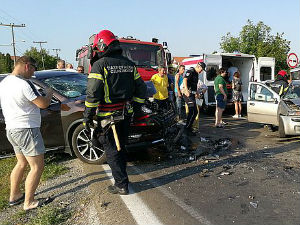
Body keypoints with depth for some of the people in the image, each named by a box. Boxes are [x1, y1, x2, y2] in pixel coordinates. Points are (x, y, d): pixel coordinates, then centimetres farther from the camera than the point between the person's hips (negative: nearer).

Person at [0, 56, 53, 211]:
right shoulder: (23, 84, -20)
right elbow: (43, 104, -18)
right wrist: (49, 93, 3)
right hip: (25, 130, -10)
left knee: (22, 163, 23)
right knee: (37, 167, 0)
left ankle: (14, 196, 34)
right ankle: (29, 202, 9)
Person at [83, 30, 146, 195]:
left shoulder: (100, 64, -12)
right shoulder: (129, 64, 9)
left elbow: (93, 93, -18)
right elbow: (141, 89, 11)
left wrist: (87, 117, -11)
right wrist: (133, 107, 19)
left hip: (108, 116, -6)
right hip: (126, 114, 7)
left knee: (112, 150, 5)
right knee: (121, 146, 22)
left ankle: (121, 185, 11)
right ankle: (120, 171, 40)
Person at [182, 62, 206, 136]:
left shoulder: (196, 74, 20)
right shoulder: (190, 71, -11)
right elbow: (185, 80, -28)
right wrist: (186, 90, -40)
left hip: (192, 94, 10)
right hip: (188, 94, -10)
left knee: (194, 112, 12)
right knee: (193, 112, -13)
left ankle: (189, 127, 21)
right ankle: (187, 129, -6)